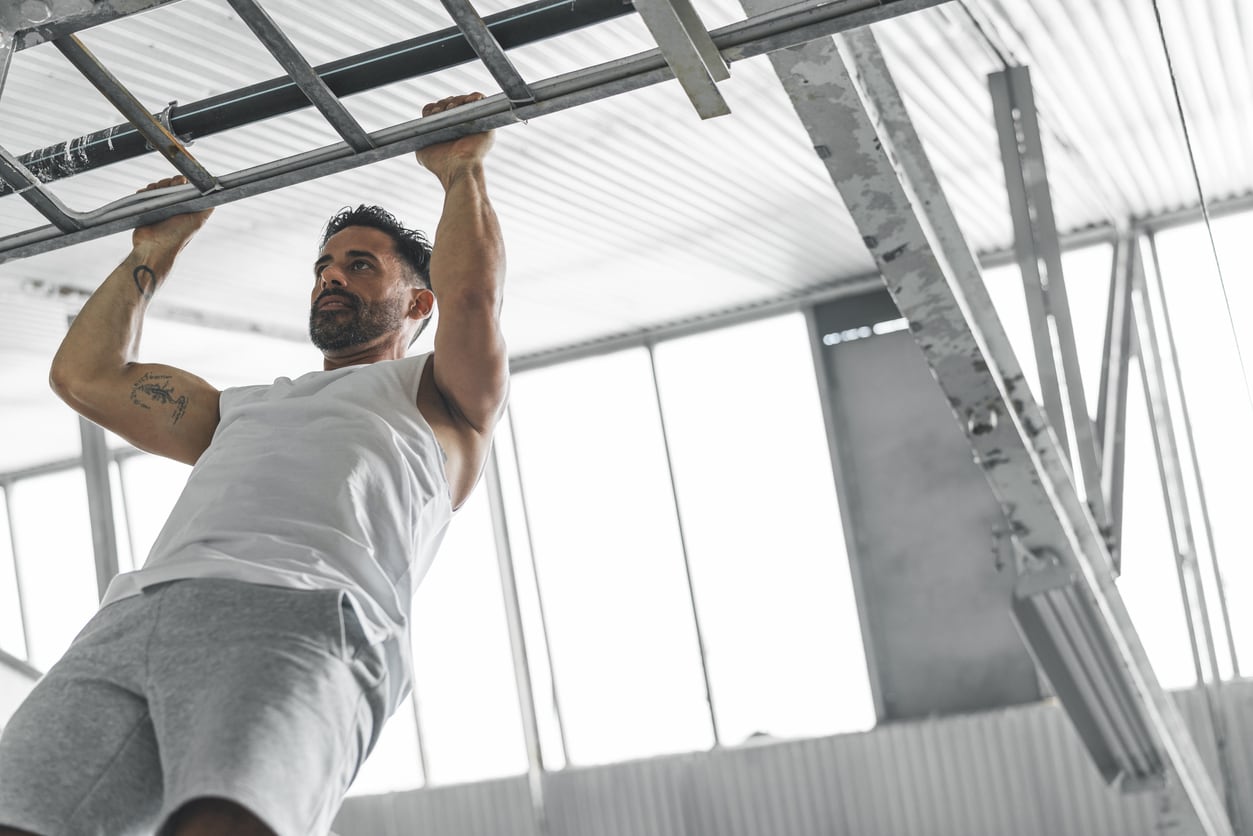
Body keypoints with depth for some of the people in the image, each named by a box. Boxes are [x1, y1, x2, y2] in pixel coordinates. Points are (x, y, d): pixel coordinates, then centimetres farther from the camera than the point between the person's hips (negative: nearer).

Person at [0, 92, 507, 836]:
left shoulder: (439, 397, 27)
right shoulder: (247, 408, 43)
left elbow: (472, 293, 7)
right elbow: (86, 375, 43)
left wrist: (464, 167, 23)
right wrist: (156, 251, 48)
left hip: (305, 614, -5)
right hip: (134, 614, 6)